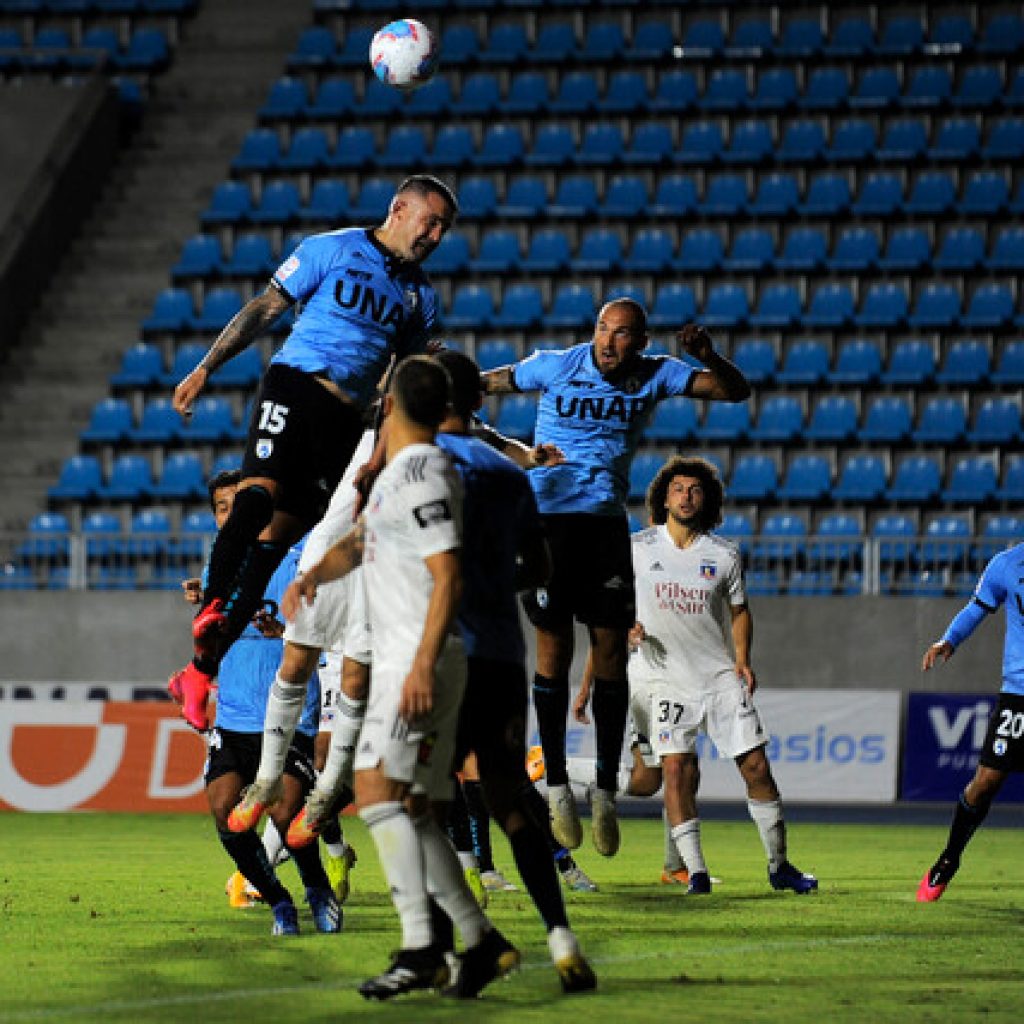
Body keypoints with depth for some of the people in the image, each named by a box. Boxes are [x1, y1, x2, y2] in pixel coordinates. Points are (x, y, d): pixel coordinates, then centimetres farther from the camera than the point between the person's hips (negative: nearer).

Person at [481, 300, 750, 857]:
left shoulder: (654, 375, 1)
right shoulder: (556, 365, -4)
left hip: (606, 520, 2)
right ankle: (556, 784, 6)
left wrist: (709, 358, -20)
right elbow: (491, 383, 12)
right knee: (554, 647, -3)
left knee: (611, 648, -2)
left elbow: (736, 391, -1)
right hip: (547, 514, -2)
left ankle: (605, 789, 7)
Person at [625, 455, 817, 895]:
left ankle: (779, 865, 10)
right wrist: (627, 627, -9)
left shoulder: (724, 555, 3)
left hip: (720, 677, 2)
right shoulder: (637, 549, 0)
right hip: (664, 679, -2)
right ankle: (695, 871, -10)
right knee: (677, 768, -15)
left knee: (756, 766, -2)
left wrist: (742, 660, 2)